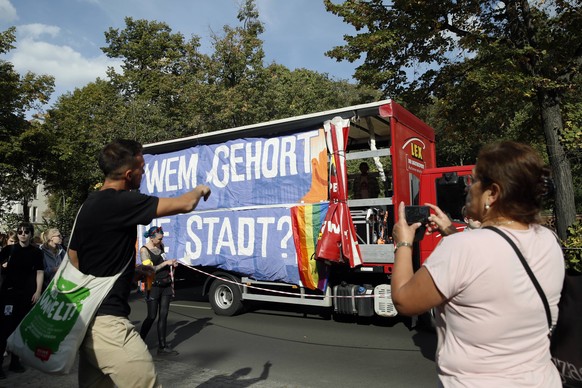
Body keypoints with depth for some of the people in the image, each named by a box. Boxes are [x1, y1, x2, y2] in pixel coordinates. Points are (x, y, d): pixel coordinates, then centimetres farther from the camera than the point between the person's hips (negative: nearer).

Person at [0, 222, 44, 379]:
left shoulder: (36, 252, 3)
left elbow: (39, 272, 3)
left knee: (20, 327, 9)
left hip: (27, 294, 1)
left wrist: (38, 292, -4)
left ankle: (15, 362, 20)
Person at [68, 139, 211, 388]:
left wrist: (131, 271, 19)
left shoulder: (89, 205, 11)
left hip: (88, 320, 10)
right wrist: (200, 190, 7)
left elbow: (73, 263, 17)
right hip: (107, 322, -10)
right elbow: (185, 205, -16)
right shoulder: (120, 202, -19)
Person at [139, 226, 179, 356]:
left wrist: (171, 264, 5)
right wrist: (165, 263, -18)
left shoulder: (161, 246, 9)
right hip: (153, 286, -6)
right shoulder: (144, 250, -10)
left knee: (163, 315, 6)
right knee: (152, 316, 0)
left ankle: (162, 346, 12)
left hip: (166, 285, 6)